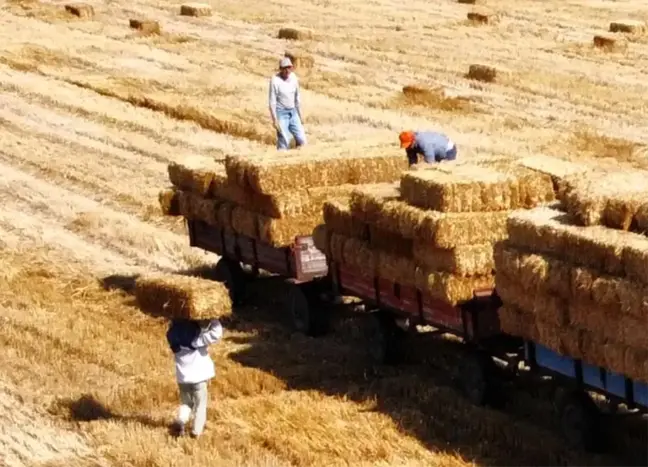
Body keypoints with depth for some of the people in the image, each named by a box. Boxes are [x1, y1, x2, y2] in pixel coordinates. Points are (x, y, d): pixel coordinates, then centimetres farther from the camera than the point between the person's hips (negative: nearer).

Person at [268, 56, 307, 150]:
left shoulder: (294, 78, 1)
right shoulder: (275, 80, -15)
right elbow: (272, 101, -14)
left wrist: (300, 115, 13)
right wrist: (274, 119, -17)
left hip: (293, 112, 6)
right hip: (281, 113, -6)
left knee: (301, 139, 3)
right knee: (283, 141, -9)